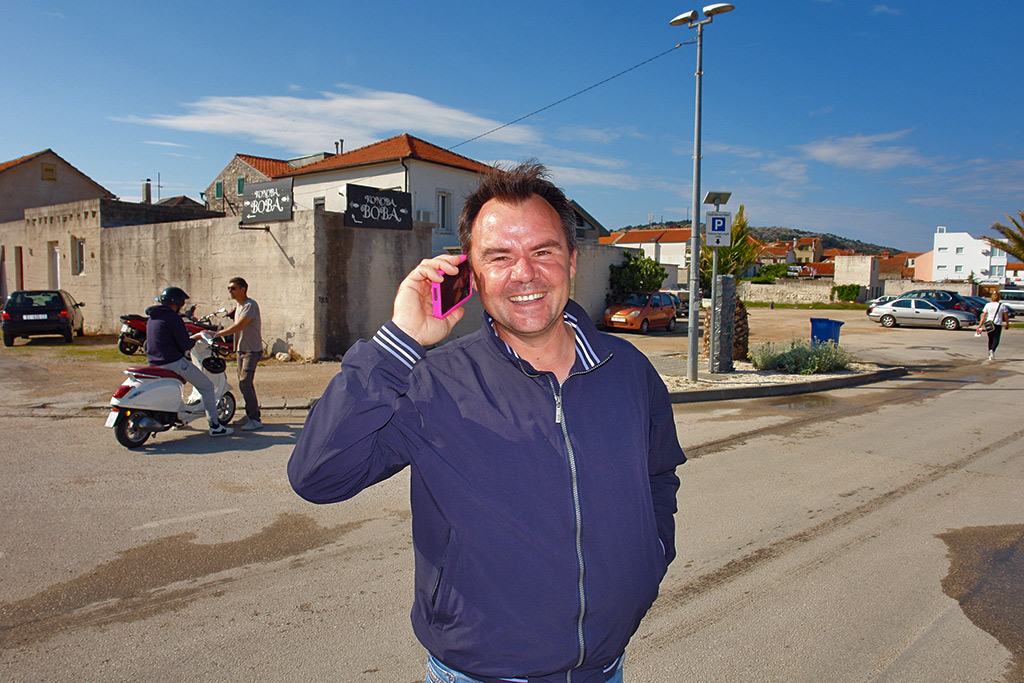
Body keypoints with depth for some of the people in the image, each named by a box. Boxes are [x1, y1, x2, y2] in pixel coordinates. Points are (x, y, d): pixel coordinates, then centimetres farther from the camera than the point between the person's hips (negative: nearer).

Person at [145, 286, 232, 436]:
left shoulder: (152, 318, 14)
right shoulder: (173, 317, -14)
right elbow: (184, 345, -16)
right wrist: (194, 340, 5)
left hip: (155, 364, 9)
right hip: (174, 362, -9)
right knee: (207, 386, 2)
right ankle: (215, 426, -1)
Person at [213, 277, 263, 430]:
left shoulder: (250, 305, -16)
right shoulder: (238, 305, 14)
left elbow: (238, 327, -23)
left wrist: (217, 334, -20)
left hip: (252, 350, -9)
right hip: (241, 350, 9)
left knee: (245, 383, -14)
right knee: (244, 383, 13)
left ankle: (255, 419, -9)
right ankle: (250, 414, 24)